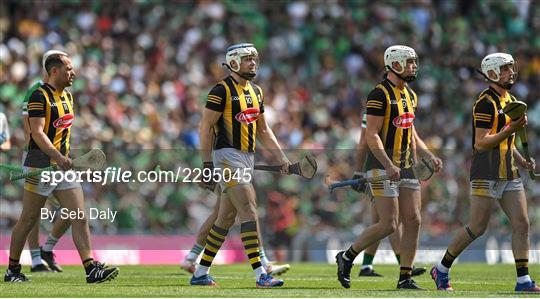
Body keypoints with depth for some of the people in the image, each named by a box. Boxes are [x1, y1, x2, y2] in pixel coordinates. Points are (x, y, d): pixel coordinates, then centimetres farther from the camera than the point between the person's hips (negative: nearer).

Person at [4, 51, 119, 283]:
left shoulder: (67, 96, 15)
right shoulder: (39, 96, -11)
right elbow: (37, 133, -20)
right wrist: (58, 156, -30)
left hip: (64, 166, 7)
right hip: (41, 166, -7)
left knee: (80, 218, -4)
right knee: (28, 221, 2)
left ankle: (91, 269, -10)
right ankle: (12, 270, 14)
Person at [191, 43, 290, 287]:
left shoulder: (256, 91, 15)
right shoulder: (222, 90, -9)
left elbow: (263, 130, 22)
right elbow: (206, 127, -10)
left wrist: (281, 157, 14)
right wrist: (207, 164, -16)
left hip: (247, 157, 8)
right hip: (227, 156, -8)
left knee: (226, 218, 10)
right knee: (249, 212, -16)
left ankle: (200, 273, 18)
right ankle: (260, 275, -19)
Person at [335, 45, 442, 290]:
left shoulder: (410, 95, 16)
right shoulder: (379, 95, -12)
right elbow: (372, 136, -16)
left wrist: (429, 156, 10)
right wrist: (389, 165, -25)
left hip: (406, 167, 8)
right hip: (382, 167, -8)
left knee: (413, 221, 1)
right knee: (388, 225, -9)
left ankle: (405, 278, 6)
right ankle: (346, 257, 9)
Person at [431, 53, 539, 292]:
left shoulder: (511, 101, 17)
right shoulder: (485, 103, -12)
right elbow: (481, 143, -18)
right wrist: (511, 129, -25)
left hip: (509, 173, 8)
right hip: (486, 175, -8)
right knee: (477, 228, -4)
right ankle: (441, 270, 12)